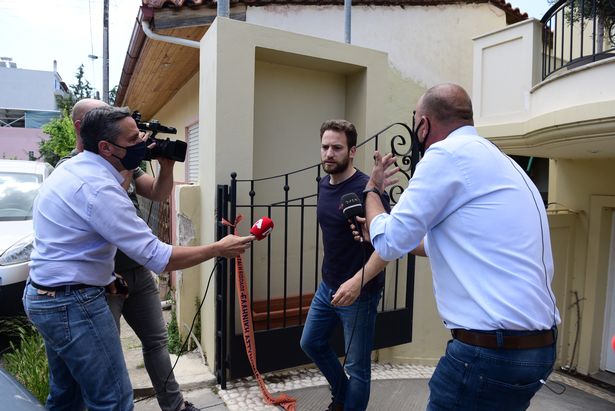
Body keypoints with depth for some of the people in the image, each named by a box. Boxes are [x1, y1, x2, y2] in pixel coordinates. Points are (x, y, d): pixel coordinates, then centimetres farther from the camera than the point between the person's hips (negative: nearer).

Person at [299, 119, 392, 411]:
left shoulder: (366, 189, -21)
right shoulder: (324, 185, 4)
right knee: (311, 343, 22)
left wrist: (357, 282, -36)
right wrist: (331, 280, 18)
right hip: (328, 286, 8)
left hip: (359, 293, -8)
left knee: (357, 366, 8)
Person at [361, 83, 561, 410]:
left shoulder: (448, 153, -14)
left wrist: (371, 190, 8)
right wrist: (383, 234, 32)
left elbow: (390, 244, -10)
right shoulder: (498, 160, 15)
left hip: (490, 350, -9)